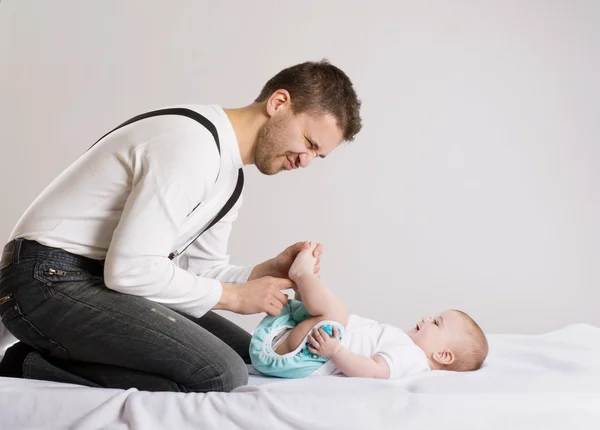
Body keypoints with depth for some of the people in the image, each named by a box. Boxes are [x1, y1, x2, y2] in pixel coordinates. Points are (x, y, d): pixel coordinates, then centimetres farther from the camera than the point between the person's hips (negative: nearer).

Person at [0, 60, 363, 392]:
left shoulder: (230, 172, 12)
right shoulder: (194, 143, -20)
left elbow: (200, 271, 14)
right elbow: (131, 268, -25)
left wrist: (269, 271, -4)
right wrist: (235, 296, -14)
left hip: (113, 279, 11)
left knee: (246, 356, 10)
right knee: (222, 374, -23)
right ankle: (39, 368, -9)